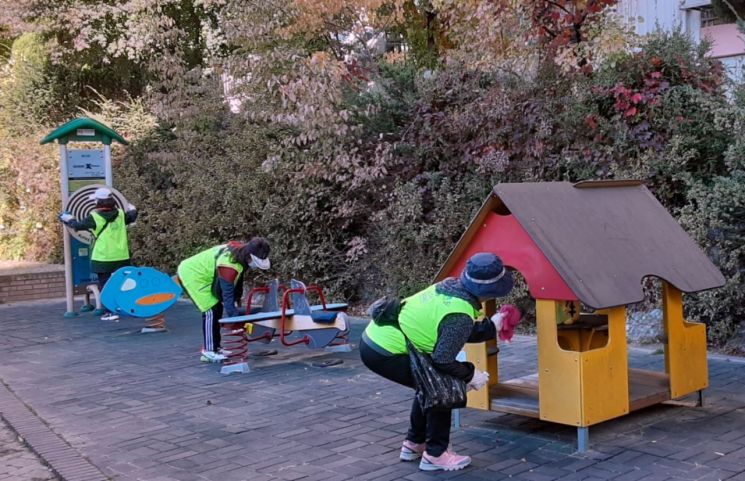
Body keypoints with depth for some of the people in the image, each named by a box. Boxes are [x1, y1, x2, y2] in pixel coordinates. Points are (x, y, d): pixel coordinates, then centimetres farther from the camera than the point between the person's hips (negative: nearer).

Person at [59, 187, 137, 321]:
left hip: (103, 259, -4)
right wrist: (132, 209, 45)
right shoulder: (120, 214, 2)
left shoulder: (94, 216, -10)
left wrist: (67, 218, 23)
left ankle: (110, 311, -1)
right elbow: (132, 217, 23)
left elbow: (78, 225, 3)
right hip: (121, 257, 4)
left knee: (105, 285, 3)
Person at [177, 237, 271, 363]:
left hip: (197, 271, 10)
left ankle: (215, 347, 18)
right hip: (192, 275, -10)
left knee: (217, 309, 11)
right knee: (212, 310, -13)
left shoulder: (240, 249, -9)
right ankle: (209, 352, -8)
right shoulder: (229, 266, -35)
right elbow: (227, 294, -32)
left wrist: (236, 299, 2)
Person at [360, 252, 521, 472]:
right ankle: (435, 455, 6)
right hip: (384, 353, -9)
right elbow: (443, 360, -19)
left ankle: (413, 445, 32)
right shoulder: (460, 315, -20)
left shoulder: (450, 286, 5)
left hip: (375, 338, 9)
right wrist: (470, 375, -4)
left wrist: (491, 326, 19)